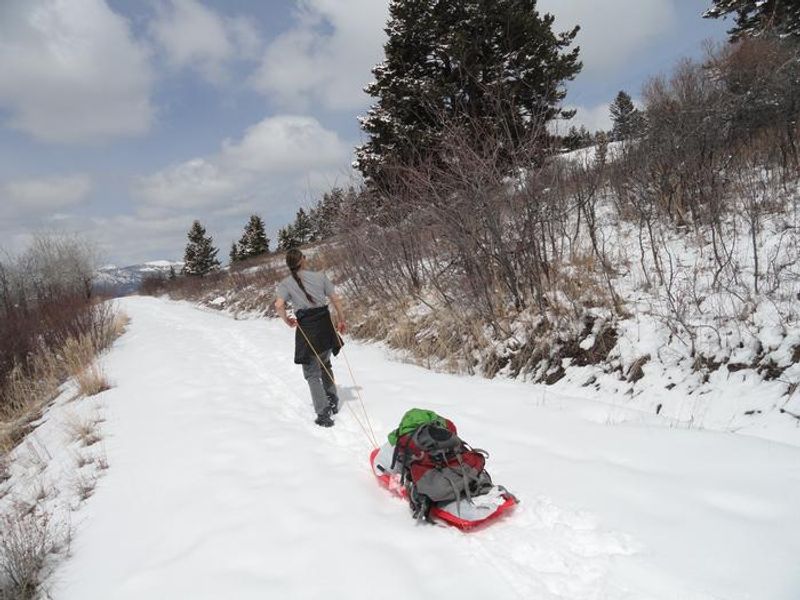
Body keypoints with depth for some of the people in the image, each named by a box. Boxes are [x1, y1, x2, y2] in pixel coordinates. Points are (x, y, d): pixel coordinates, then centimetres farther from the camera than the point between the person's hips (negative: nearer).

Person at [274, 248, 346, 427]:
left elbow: (279, 305, -18)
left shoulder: (286, 283, -2)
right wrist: (341, 320, 14)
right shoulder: (320, 276, 3)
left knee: (312, 373, 10)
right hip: (325, 324, 3)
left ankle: (323, 412, 0)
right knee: (325, 365, 28)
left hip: (306, 328, -3)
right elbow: (336, 300, 2)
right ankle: (333, 401, 32)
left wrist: (287, 320, 1)